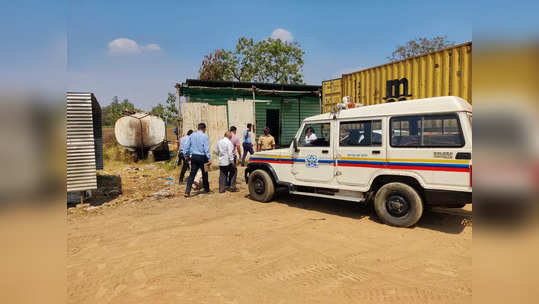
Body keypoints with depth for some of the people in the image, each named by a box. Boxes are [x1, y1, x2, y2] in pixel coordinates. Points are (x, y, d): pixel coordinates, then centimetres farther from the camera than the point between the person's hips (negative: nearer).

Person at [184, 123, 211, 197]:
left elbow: (187, 146, 7)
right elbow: (206, 149, -14)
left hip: (194, 157, 3)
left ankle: (187, 191, -6)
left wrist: (187, 155, 17)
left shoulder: (192, 135, 5)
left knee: (192, 174, 3)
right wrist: (209, 159, -13)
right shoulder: (205, 136, -9)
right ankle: (206, 189, 29)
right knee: (204, 173, 14)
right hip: (202, 157, -3)